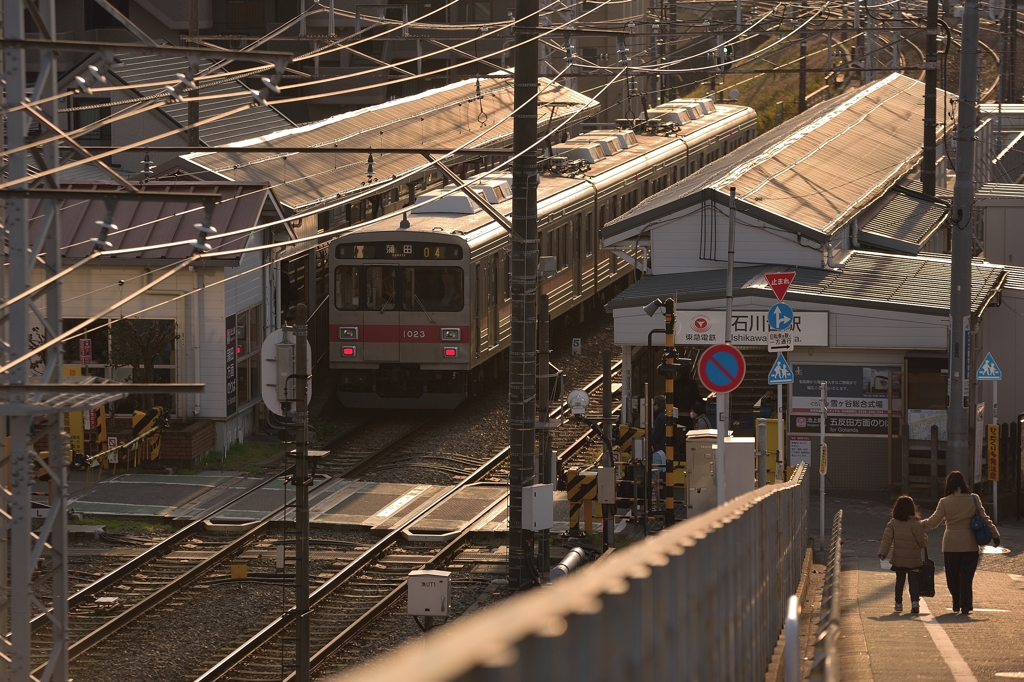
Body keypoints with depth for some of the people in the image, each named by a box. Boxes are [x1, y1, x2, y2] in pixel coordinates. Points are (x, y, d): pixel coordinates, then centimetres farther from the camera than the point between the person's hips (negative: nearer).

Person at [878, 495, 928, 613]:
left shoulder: (893, 523, -3)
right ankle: (915, 602, -17)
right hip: (914, 559, -3)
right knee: (913, 581, 0)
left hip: (898, 559, 3)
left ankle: (898, 604, 21)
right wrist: (925, 539, 13)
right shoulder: (915, 523, -12)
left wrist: (882, 553, -9)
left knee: (899, 581, 16)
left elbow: (887, 538, -8)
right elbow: (921, 542, -9)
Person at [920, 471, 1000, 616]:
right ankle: (966, 605, -5)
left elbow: (933, 522, -5)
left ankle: (957, 605, 20)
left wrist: (920, 525, 11)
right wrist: (994, 534, 6)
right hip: (970, 544, 1)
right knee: (967, 577, 4)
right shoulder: (974, 499, -4)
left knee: (953, 577, 13)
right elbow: (984, 519, -2)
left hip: (951, 545, -1)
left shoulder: (945, 502, -8)